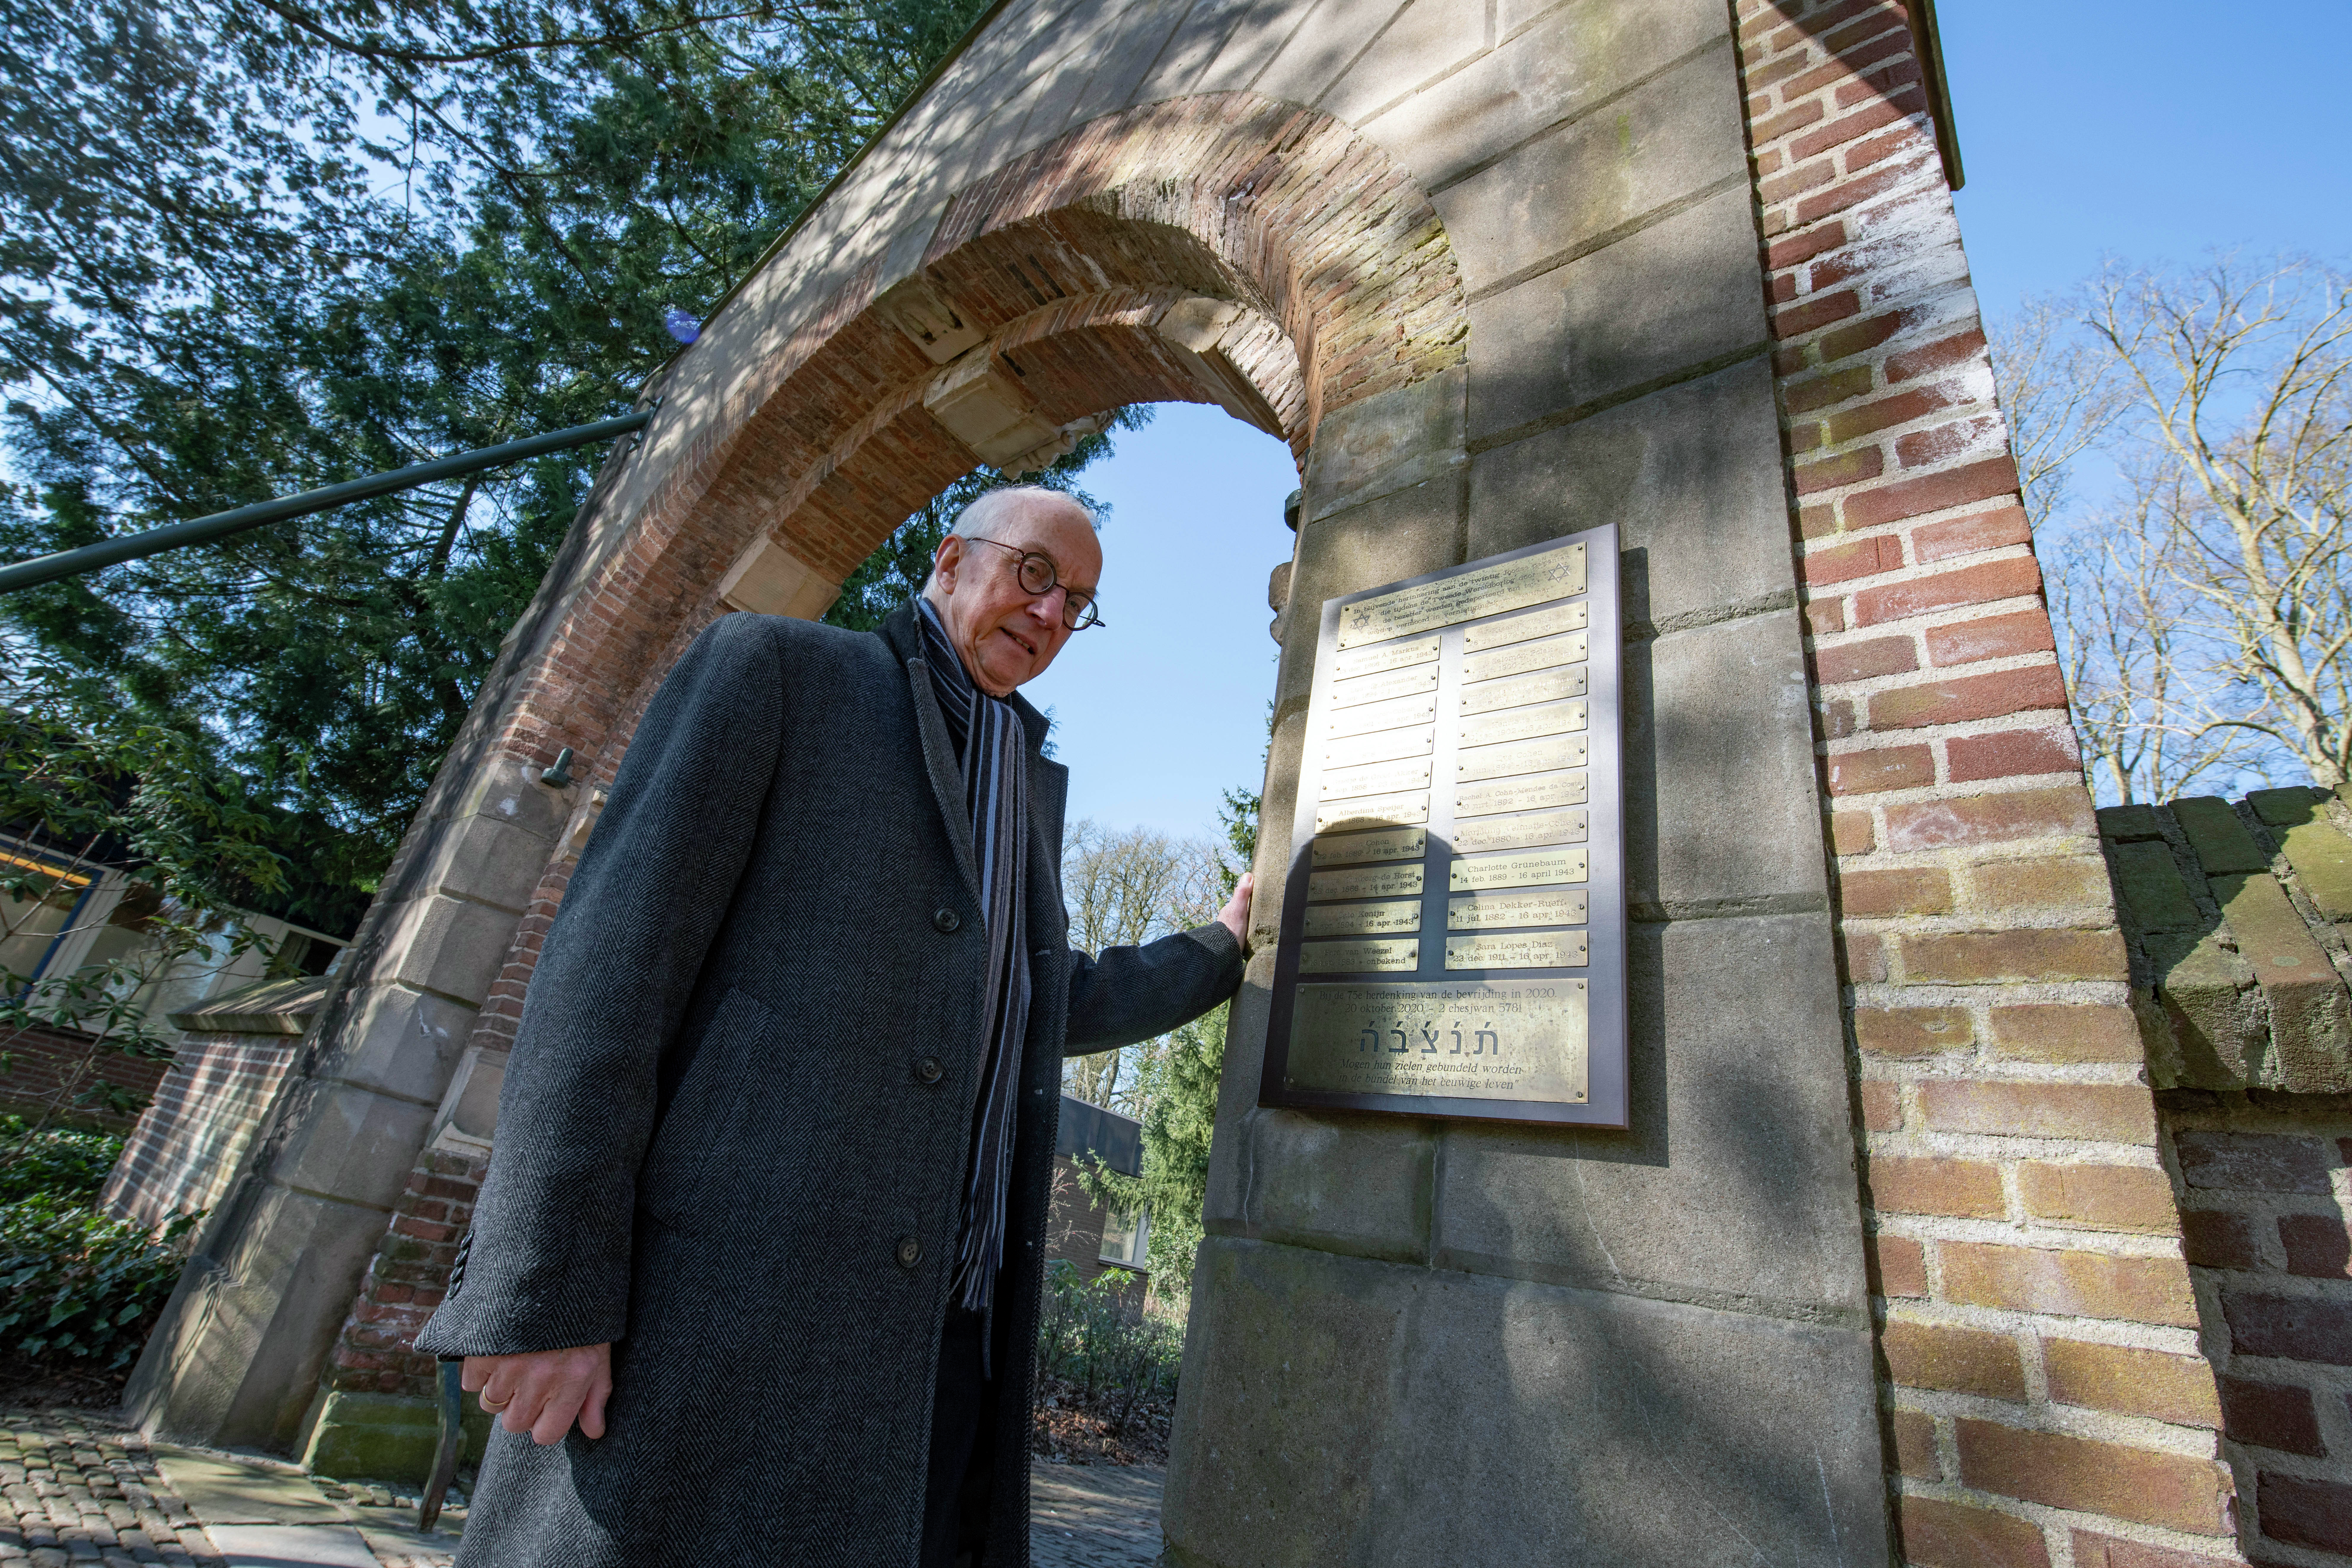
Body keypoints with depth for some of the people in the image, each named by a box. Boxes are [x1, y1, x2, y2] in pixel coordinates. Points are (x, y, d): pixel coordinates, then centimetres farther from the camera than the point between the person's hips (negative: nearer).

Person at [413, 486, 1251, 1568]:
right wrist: (539, 1295, -14)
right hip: (711, 1313, -5)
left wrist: (1224, 947, 29)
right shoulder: (773, 665, 2)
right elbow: (611, 947, -8)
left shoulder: (1026, 786, 20)